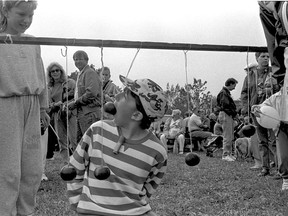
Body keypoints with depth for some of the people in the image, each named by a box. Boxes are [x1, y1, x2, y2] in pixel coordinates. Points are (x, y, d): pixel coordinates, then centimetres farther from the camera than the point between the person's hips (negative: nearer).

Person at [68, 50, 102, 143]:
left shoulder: (90, 73, -9)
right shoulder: (80, 74, 21)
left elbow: (91, 93, -20)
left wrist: (75, 103, -13)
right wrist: (71, 104, 9)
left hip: (90, 113, -10)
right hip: (81, 113, 10)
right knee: (80, 141, 12)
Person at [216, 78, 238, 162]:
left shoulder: (227, 92, 19)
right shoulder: (223, 93, -12)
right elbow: (225, 106, -19)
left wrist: (234, 113, 6)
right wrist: (234, 113, -11)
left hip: (230, 116, 10)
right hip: (225, 115, -10)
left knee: (230, 137, 14)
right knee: (227, 137, -8)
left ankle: (229, 153, 20)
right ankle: (225, 155, -4)